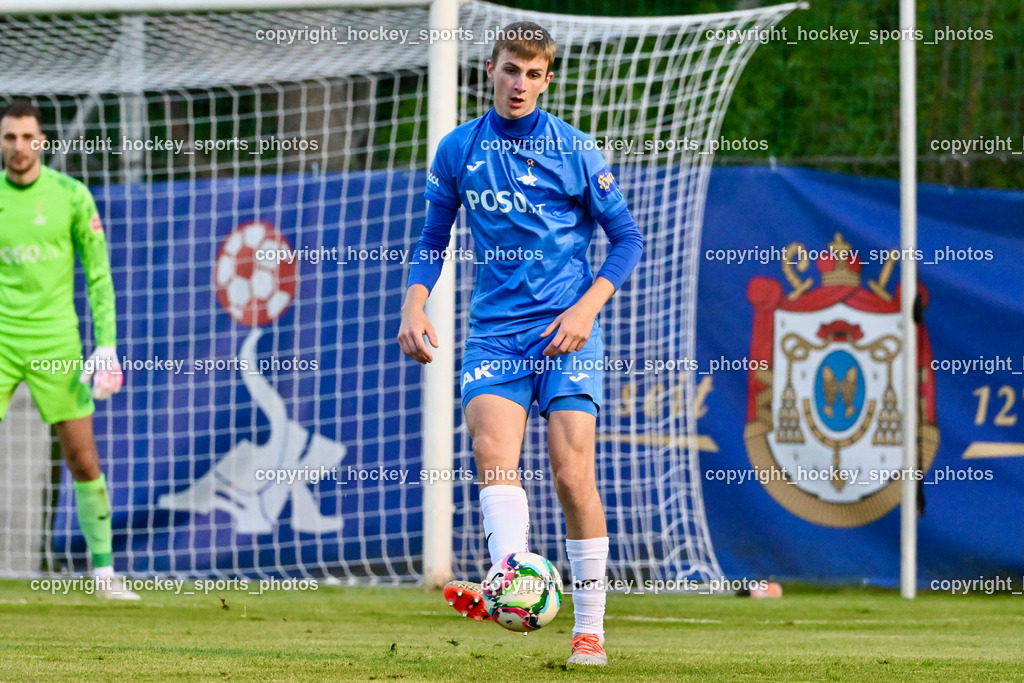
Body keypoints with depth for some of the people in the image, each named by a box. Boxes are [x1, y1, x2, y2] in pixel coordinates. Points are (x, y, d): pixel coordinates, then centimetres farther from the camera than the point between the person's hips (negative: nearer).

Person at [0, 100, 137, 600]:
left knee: (83, 461, 0)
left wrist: (107, 346, -3)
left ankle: (104, 572, 10)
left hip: (55, 344, 0)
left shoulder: (71, 196, -1)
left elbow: (98, 275, 4)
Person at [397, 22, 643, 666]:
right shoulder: (458, 150, 7)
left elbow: (628, 238, 5)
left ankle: (590, 629, 2)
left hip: (565, 330, -2)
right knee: (493, 448, -22)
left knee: (573, 473, -8)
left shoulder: (575, 149, 0)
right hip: (494, 332, 2)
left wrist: (587, 307, -8)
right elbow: (434, 239, 17)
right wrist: (414, 305, 0)